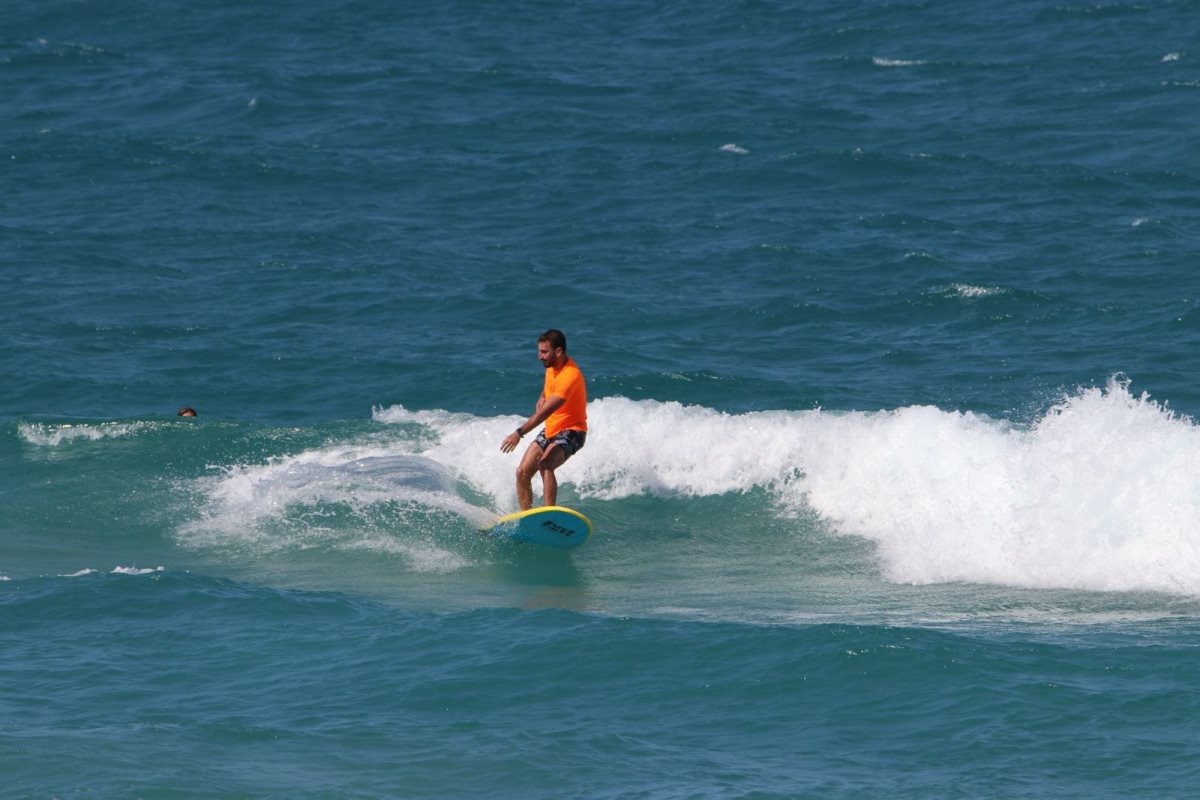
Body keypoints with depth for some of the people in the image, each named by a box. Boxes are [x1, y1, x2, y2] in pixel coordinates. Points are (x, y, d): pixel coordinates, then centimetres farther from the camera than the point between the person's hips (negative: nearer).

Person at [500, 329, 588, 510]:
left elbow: (547, 410, -36)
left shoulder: (570, 375, -27)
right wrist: (542, 398, 5)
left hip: (570, 432, -9)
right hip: (550, 430, 9)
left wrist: (519, 433, -42)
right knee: (523, 471, 0)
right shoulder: (552, 366, 3)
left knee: (545, 464, -34)